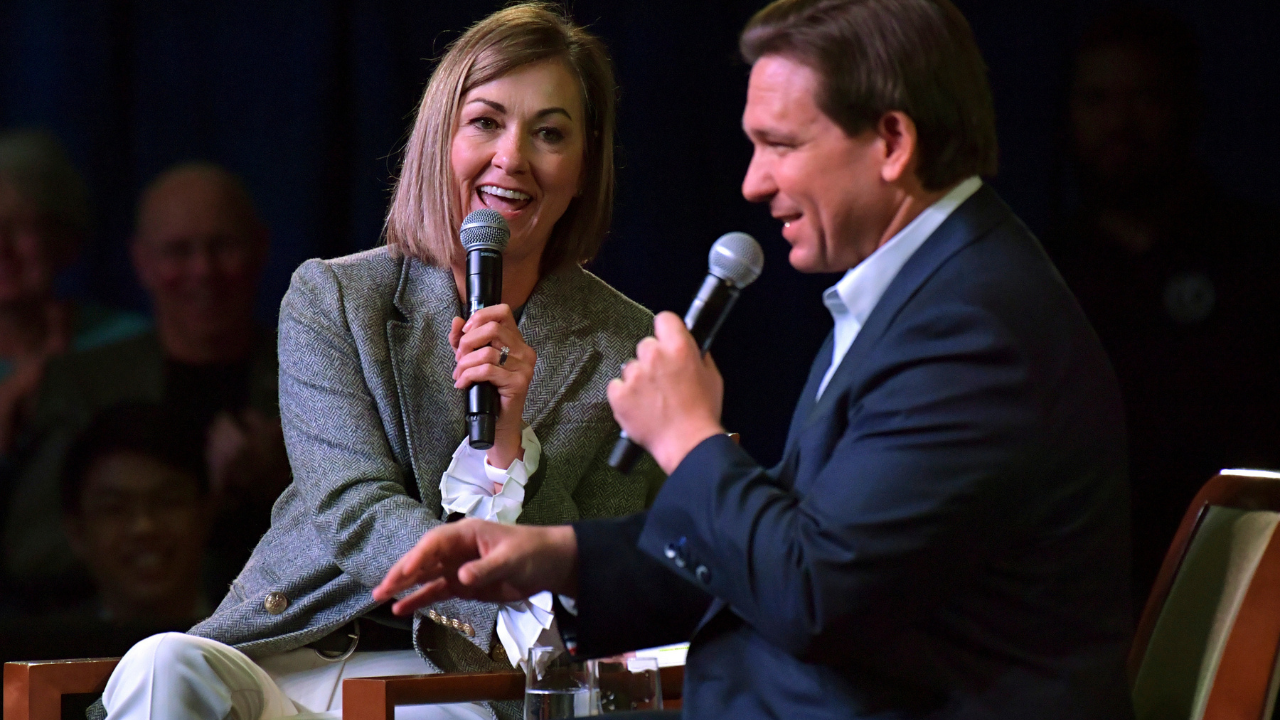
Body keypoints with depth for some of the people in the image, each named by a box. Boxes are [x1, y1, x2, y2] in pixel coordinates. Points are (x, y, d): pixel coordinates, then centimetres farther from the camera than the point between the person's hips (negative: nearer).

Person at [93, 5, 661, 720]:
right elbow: (356, 514, -7)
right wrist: (520, 620, -24)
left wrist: (508, 439, -16)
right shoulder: (330, 301, 6)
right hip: (290, 654, 1)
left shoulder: (628, 350, 5)